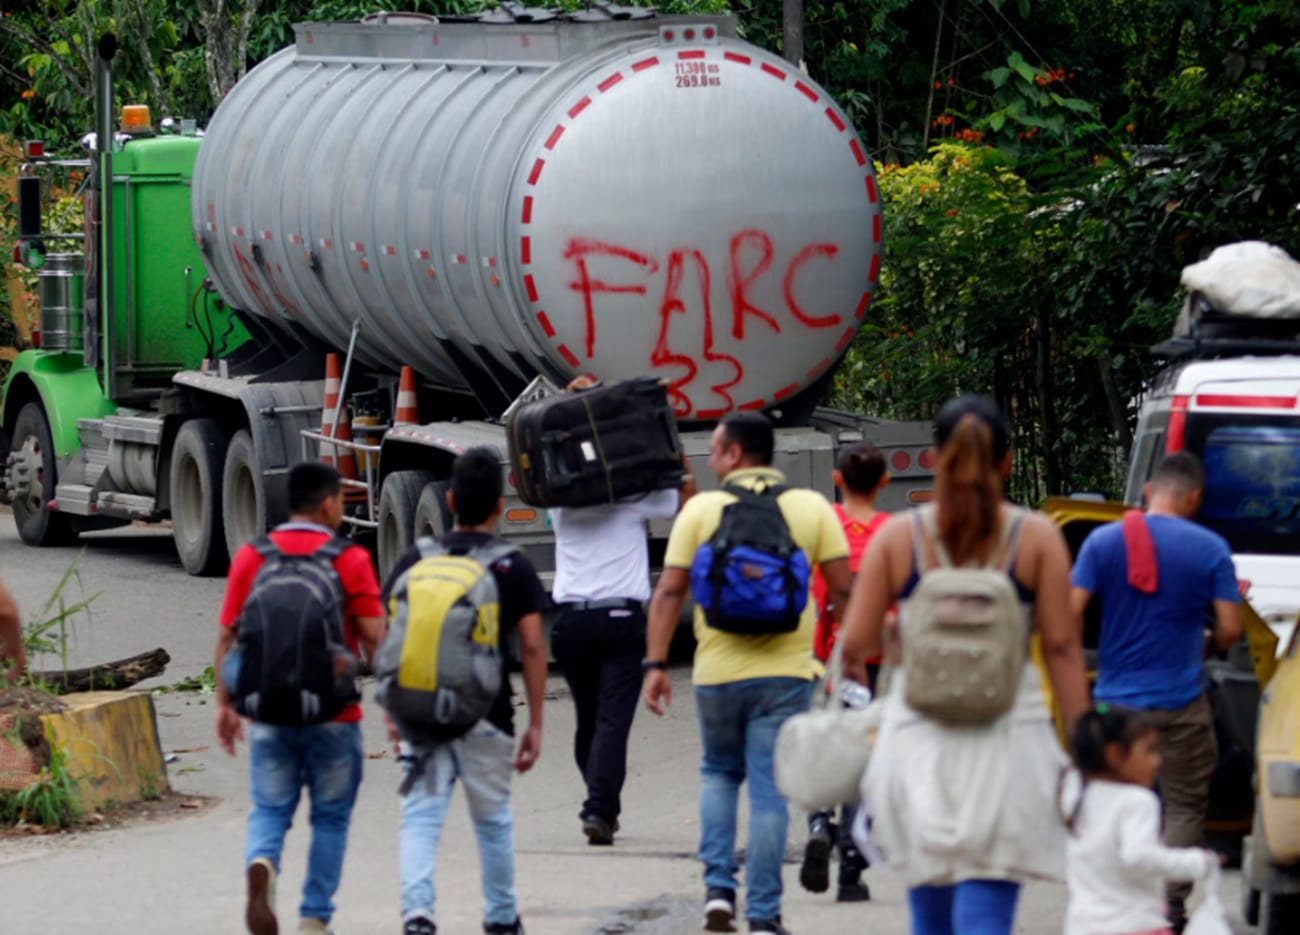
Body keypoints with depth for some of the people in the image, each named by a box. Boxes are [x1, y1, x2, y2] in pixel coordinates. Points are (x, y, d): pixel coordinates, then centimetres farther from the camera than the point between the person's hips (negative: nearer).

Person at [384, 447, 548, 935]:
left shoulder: (415, 560, 4)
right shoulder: (514, 567, 1)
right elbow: (533, 645, -3)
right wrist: (535, 724, 1)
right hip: (488, 712, 0)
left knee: (421, 817, -3)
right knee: (493, 821, 16)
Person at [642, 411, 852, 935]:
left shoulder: (701, 509, 0)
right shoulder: (812, 508, 2)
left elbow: (669, 593, -4)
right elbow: (842, 588, -2)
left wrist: (656, 664, -1)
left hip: (717, 672, 1)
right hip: (785, 673, -1)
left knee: (718, 773, 22)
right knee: (769, 789, 3)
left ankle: (718, 886, 8)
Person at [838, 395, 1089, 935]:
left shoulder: (898, 537, 1)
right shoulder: (1037, 538, -2)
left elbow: (855, 642, -2)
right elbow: (1061, 646, -5)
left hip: (919, 743, 2)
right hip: (1006, 744, -2)